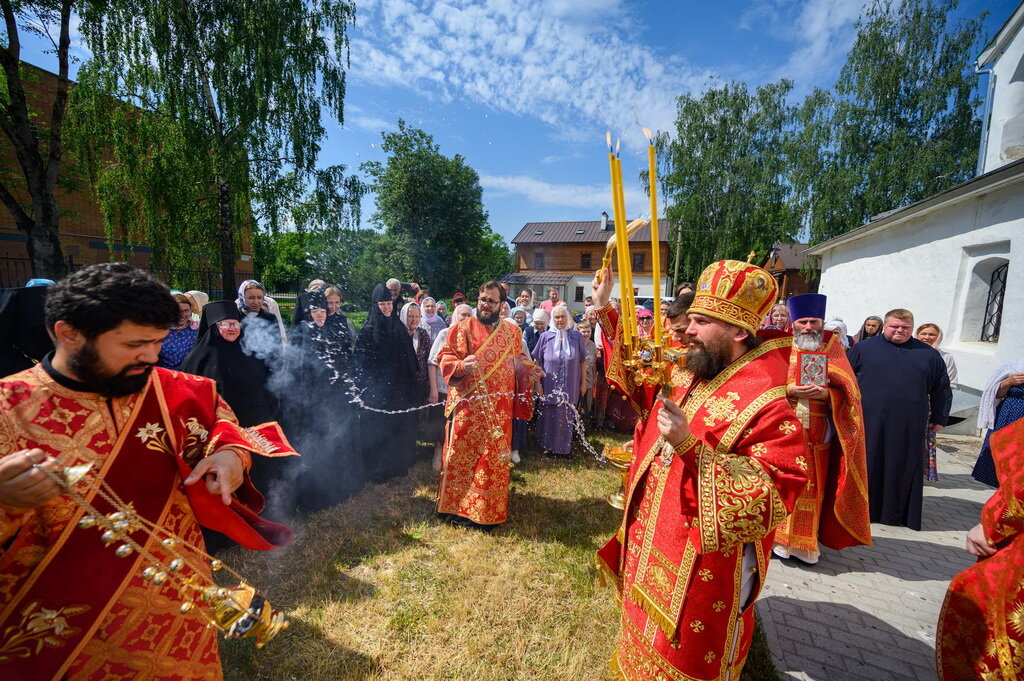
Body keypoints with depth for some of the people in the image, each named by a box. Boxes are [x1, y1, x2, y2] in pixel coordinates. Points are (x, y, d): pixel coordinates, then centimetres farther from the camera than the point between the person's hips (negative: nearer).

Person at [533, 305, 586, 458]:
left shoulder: (577, 336, -1)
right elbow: (537, 361, 1)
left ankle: (564, 447, 27)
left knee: (567, 417, 10)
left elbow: (582, 361, 3)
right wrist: (538, 383, -3)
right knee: (549, 417, 8)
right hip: (549, 387, -1)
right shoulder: (545, 336, -4)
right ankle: (549, 446, 26)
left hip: (570, 387, 1)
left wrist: (583, 382, 3)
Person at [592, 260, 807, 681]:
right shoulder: (683, 374, -2)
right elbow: (637, 379, 14)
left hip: (702, 571, -7)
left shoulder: (769, 404, -24)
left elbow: (772, 497, -25)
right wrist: (604, 311, 7)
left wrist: (691, 447, -35)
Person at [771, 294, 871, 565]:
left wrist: (826, 394, -19)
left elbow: (847, 391, 0)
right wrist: (788, 389, -19)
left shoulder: (833, 348, 6)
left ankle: (806, 541, 23)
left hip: (817, 434, 1)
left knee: (813, 487, 7)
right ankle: (780, 537, 17)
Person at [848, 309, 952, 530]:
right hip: (869, 421, -2)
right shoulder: (863, 348, 4)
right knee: (867, 465, 4)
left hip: (909, 426, 2)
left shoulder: (929, 354, 11)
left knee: (905, 468, 8)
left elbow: (941, 389, 16)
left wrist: (938, 419, 13)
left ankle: (898, 513, 22)